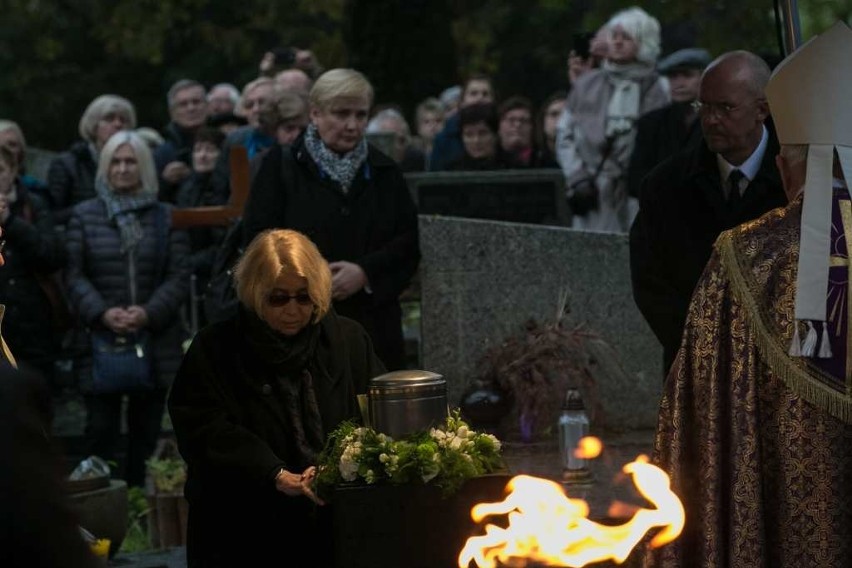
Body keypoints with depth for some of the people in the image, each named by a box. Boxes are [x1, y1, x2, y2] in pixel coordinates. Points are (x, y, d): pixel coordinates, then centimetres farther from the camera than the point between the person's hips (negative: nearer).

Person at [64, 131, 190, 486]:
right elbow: (74, 275, 0)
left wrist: (149, 313, -15)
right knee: (101, 430, -3)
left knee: (146, 432, 5)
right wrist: (102, 313, -16)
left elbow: (179, 277, 2)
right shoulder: (84, 216, 7)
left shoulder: (166, 217, 8)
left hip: (155, 342, 1)